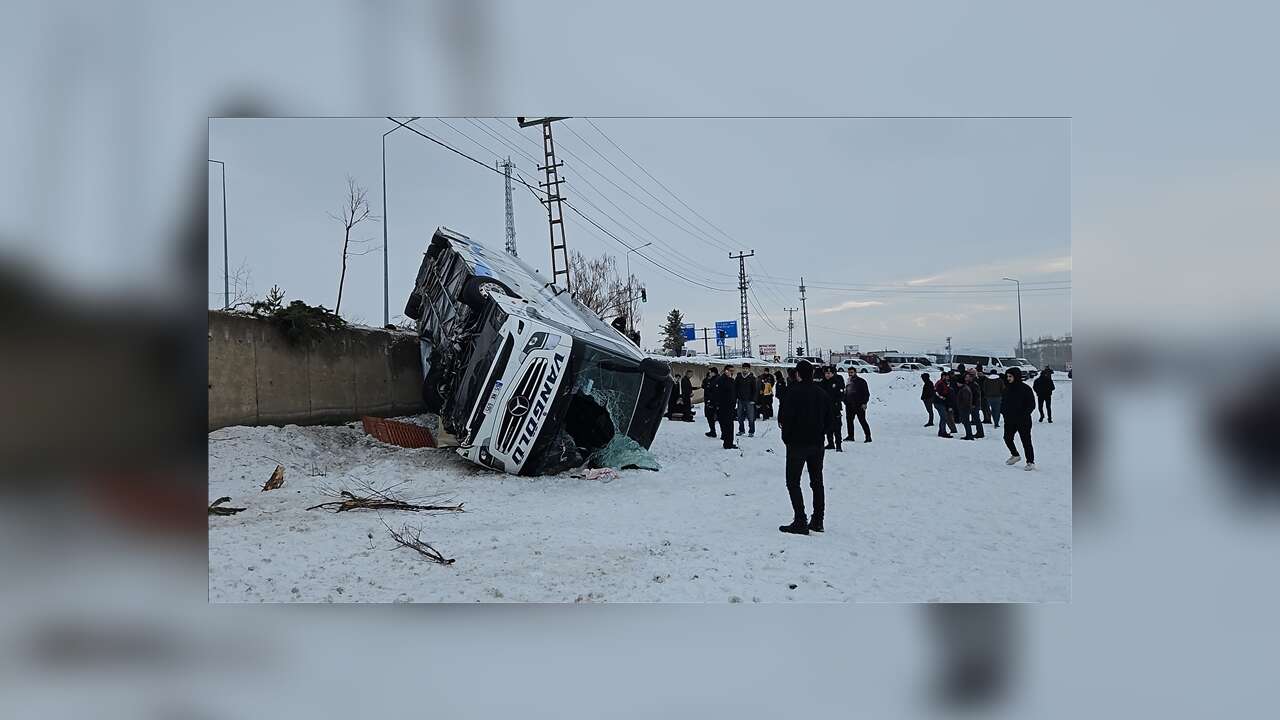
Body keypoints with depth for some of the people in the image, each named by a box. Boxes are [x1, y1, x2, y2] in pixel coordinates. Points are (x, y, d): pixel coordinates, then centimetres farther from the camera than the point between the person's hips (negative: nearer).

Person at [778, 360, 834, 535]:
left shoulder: (794, 391, -14)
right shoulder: (822, 393, 6)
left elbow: (785, 416, -16)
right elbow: (829, 419, 9)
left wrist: (786, 437, -2)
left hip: (797, 443, -6)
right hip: (817, 444, 6)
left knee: (793, 482, -1)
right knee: (817, 482, 13)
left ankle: (800, 522, -8)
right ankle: (817, 522, 17)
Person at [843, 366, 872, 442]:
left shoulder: (861, 381, -3)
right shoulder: (848, 381, 14)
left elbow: (866, 393, -5)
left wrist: (864, 403, -13)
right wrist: (845, 401, 11)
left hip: (859, 405, -6)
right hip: (849, 405, 6)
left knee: (862, 421, -7)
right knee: (849, 420, 9)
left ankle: (868, 436, -3)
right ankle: (850, 436, 19)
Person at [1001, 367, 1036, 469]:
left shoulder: (1025, 388, -10)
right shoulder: (1007, 388, 7)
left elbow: (1032, 404, -8)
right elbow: (1004, 402, 19)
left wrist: (1024, 413, -18)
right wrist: (1003, 410, 1)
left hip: (1023, 421, -6)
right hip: (1009, 420, 6)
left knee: (1026, 441, -3)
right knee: (1007, 438, 13)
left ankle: (1030, 462, 4)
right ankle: (1015, 455, 35)